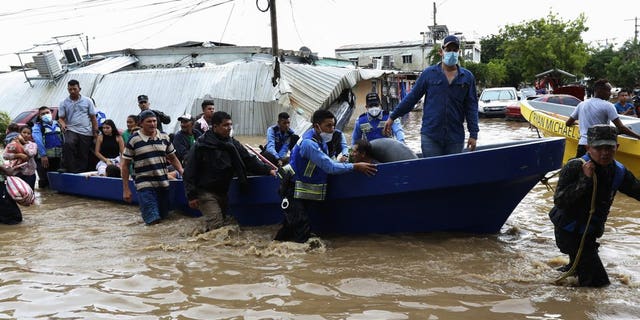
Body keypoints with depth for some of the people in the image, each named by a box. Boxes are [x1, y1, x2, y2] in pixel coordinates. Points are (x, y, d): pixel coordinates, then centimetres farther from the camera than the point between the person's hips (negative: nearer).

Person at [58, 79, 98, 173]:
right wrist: (62, 124, -17)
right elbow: (61, 118, 7)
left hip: (86, 132, 1)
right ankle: (69, 169, -26)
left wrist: (95, 131, 4)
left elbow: (93, 117, 9)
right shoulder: (64, 103, 9)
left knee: (83, 155, 1)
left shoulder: (87, 101, 8)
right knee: (68, 144, -31)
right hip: (71, 130, -1)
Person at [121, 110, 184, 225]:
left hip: (163, 184, 5)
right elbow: (125, 165, -2)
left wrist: (182, 171, 0)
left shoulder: (164, 137, 6)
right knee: (153, 221, -14)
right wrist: (126, 189, -5)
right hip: (145, 185, -5)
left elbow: (172, 157, 17)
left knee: (164, 216, 16)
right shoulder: (134, 140, -6)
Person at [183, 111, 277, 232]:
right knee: (216, 225, -17)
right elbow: (190, 172, -11)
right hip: (206, 193, -6)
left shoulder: (233, 144, 3)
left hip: (223, 192, 6)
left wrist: (267, 170, -14)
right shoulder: (201, 146, -13)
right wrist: (191, 195, -16)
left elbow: (249, 160, 0)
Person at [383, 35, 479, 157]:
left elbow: (471, 106, 6)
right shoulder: (428, 73, 4)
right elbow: (411, 97, 7)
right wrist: (392, 117, 7)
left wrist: (473, 134, 0)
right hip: (430, 135, -1)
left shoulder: (467, 77, 7)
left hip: (455, 137, 1)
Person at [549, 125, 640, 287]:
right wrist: (584, 180, -35)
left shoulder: (619, 173, -5)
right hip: (568, 230, -7)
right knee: (597, 281, -7)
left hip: (590, 232, 7)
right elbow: (559, 201, -29)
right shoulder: (574, 168, -23)